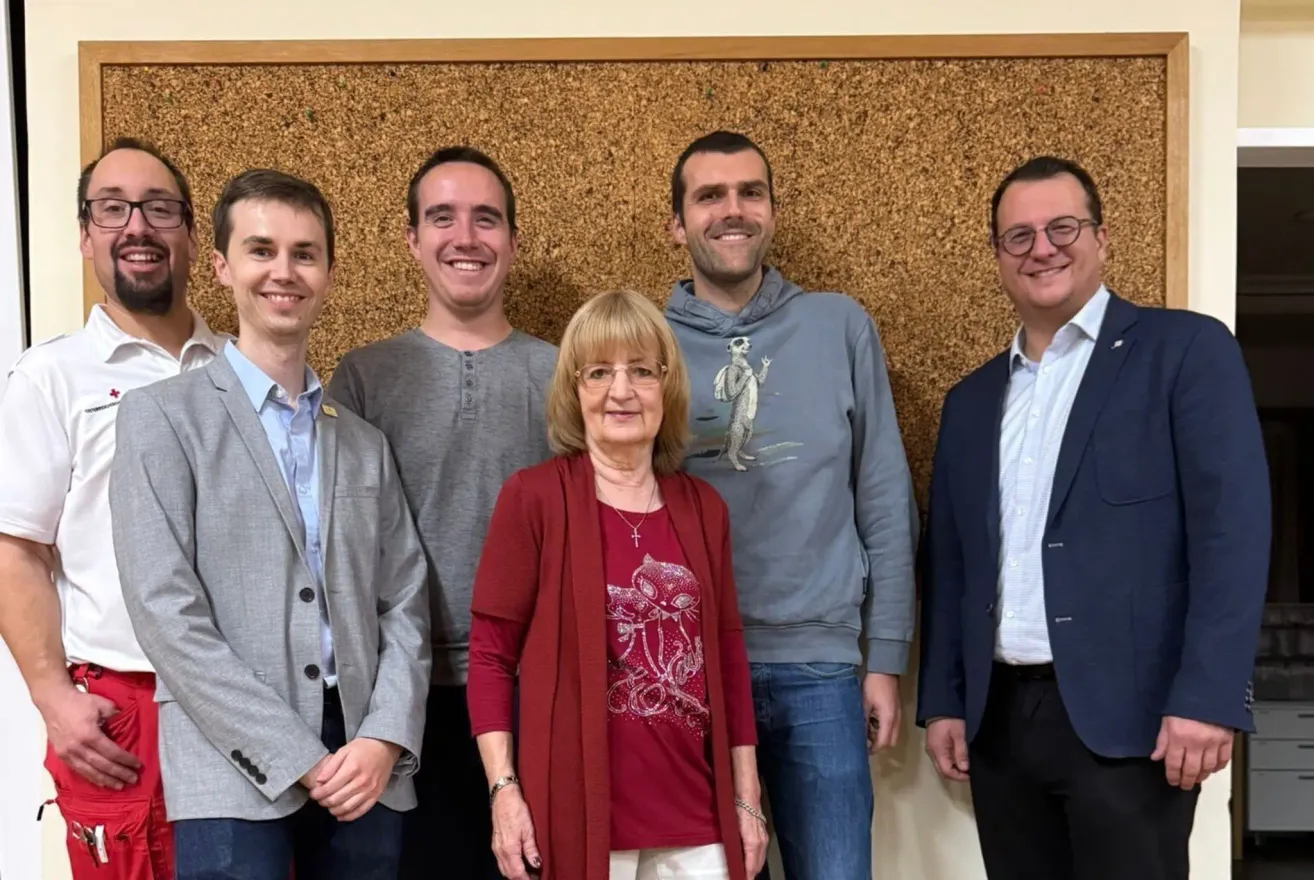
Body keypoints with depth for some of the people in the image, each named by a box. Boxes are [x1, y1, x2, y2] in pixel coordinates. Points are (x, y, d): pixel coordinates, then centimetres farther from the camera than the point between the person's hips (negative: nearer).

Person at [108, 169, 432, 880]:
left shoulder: (366, 442, 14)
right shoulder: (163, 415, 0)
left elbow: (403, 604, 9)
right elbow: (165, 611, -9)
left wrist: (383, 740, -7)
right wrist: (298, 758, -12)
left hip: (365, 771, 4)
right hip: (235, 774, -3)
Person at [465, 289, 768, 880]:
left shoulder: (703, 508, 7)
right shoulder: (533, 498, -6)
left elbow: (728, 655, 10)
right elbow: (491, 655, -5)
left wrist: (746, 798, 10)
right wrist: (504, 789, -12)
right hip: (580, 815, -4)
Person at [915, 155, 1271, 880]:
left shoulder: (1187, 350, -1)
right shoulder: (972, 399, 15)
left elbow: (1232, 529, -9)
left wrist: (1207, 698, -17)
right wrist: (942, 702, 9)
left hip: (1126, 716, -5)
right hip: (998, 721, 5)